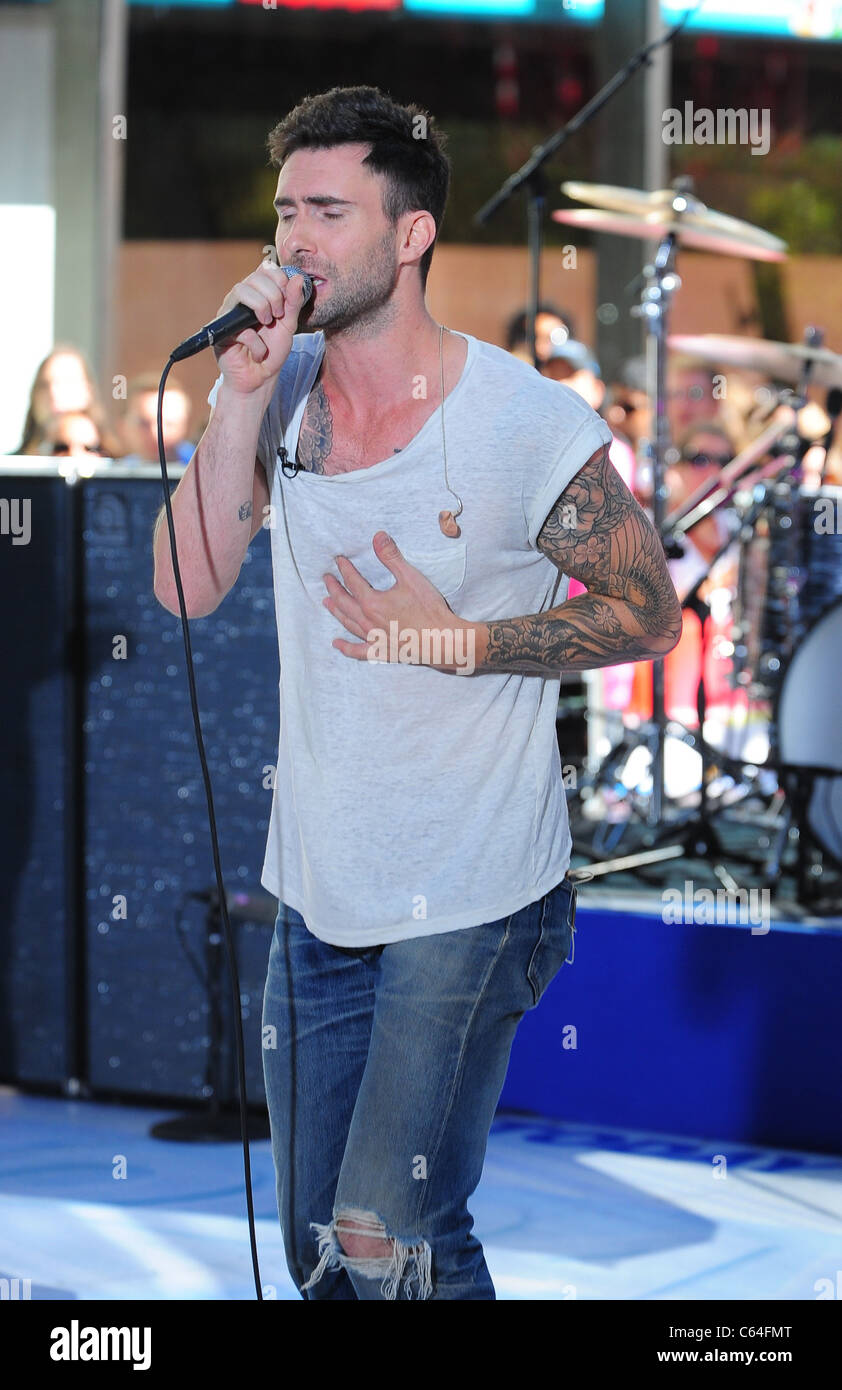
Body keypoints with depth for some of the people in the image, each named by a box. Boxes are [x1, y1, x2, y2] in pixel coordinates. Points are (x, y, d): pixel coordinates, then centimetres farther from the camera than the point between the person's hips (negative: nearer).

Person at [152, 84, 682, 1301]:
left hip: (470, 905, -6)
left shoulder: (531, 427, -15)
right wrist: (240, 397, -17)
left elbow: (651, 613, -7)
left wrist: (462, 641, -19)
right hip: (320, 900, 6)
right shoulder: (286, 395, 1)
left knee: (387, 1246, -12)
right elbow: (189, 586, -8)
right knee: (315, 1249, 14)